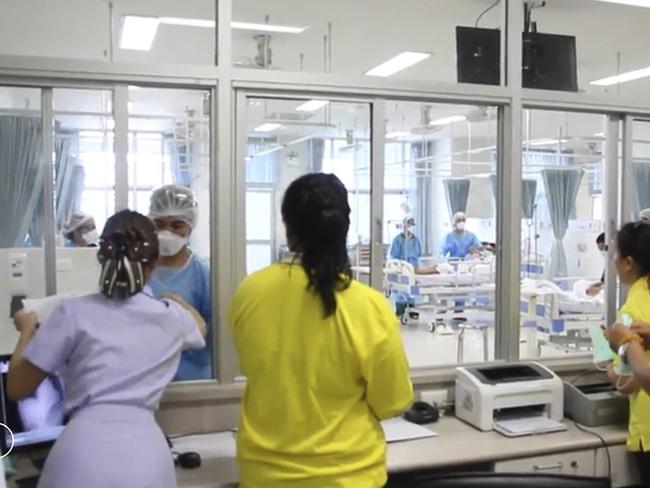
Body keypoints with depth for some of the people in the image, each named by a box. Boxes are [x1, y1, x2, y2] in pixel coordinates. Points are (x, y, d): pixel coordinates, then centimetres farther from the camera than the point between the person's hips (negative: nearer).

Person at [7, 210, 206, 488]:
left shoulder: (74, 312, 2)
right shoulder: (172, 316, 8)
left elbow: (17, 389, 10)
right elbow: (199, 326, 34)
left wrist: (27, 329, 25)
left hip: (81, 457, -1)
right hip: (146, 459, 2)